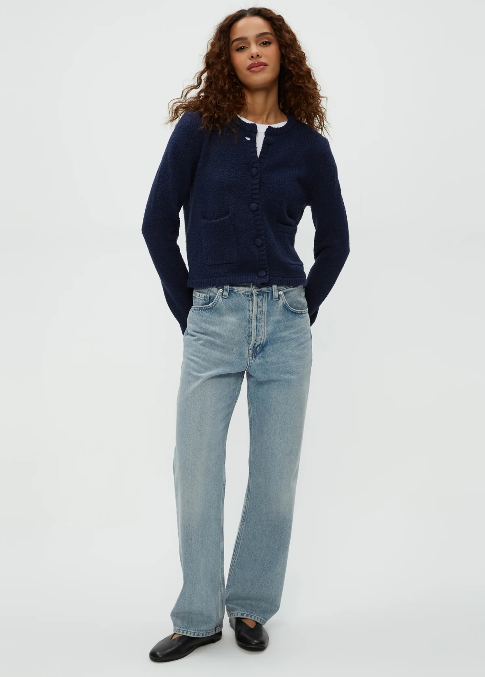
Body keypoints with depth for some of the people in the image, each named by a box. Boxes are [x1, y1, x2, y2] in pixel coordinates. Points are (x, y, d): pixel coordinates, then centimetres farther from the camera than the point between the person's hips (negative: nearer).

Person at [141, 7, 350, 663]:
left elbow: (334, 240, 16)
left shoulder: (308, 144, 7)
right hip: (214, 320, -1)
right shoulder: (199, 127, 2)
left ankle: (251, 606, 24)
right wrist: (187, 309, 4)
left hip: (285, 323, 2)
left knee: (276, 476, 5)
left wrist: (302, 311, 10)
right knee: (196, 473, 0)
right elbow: (158, 222, 3)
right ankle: (198, 617, 18)